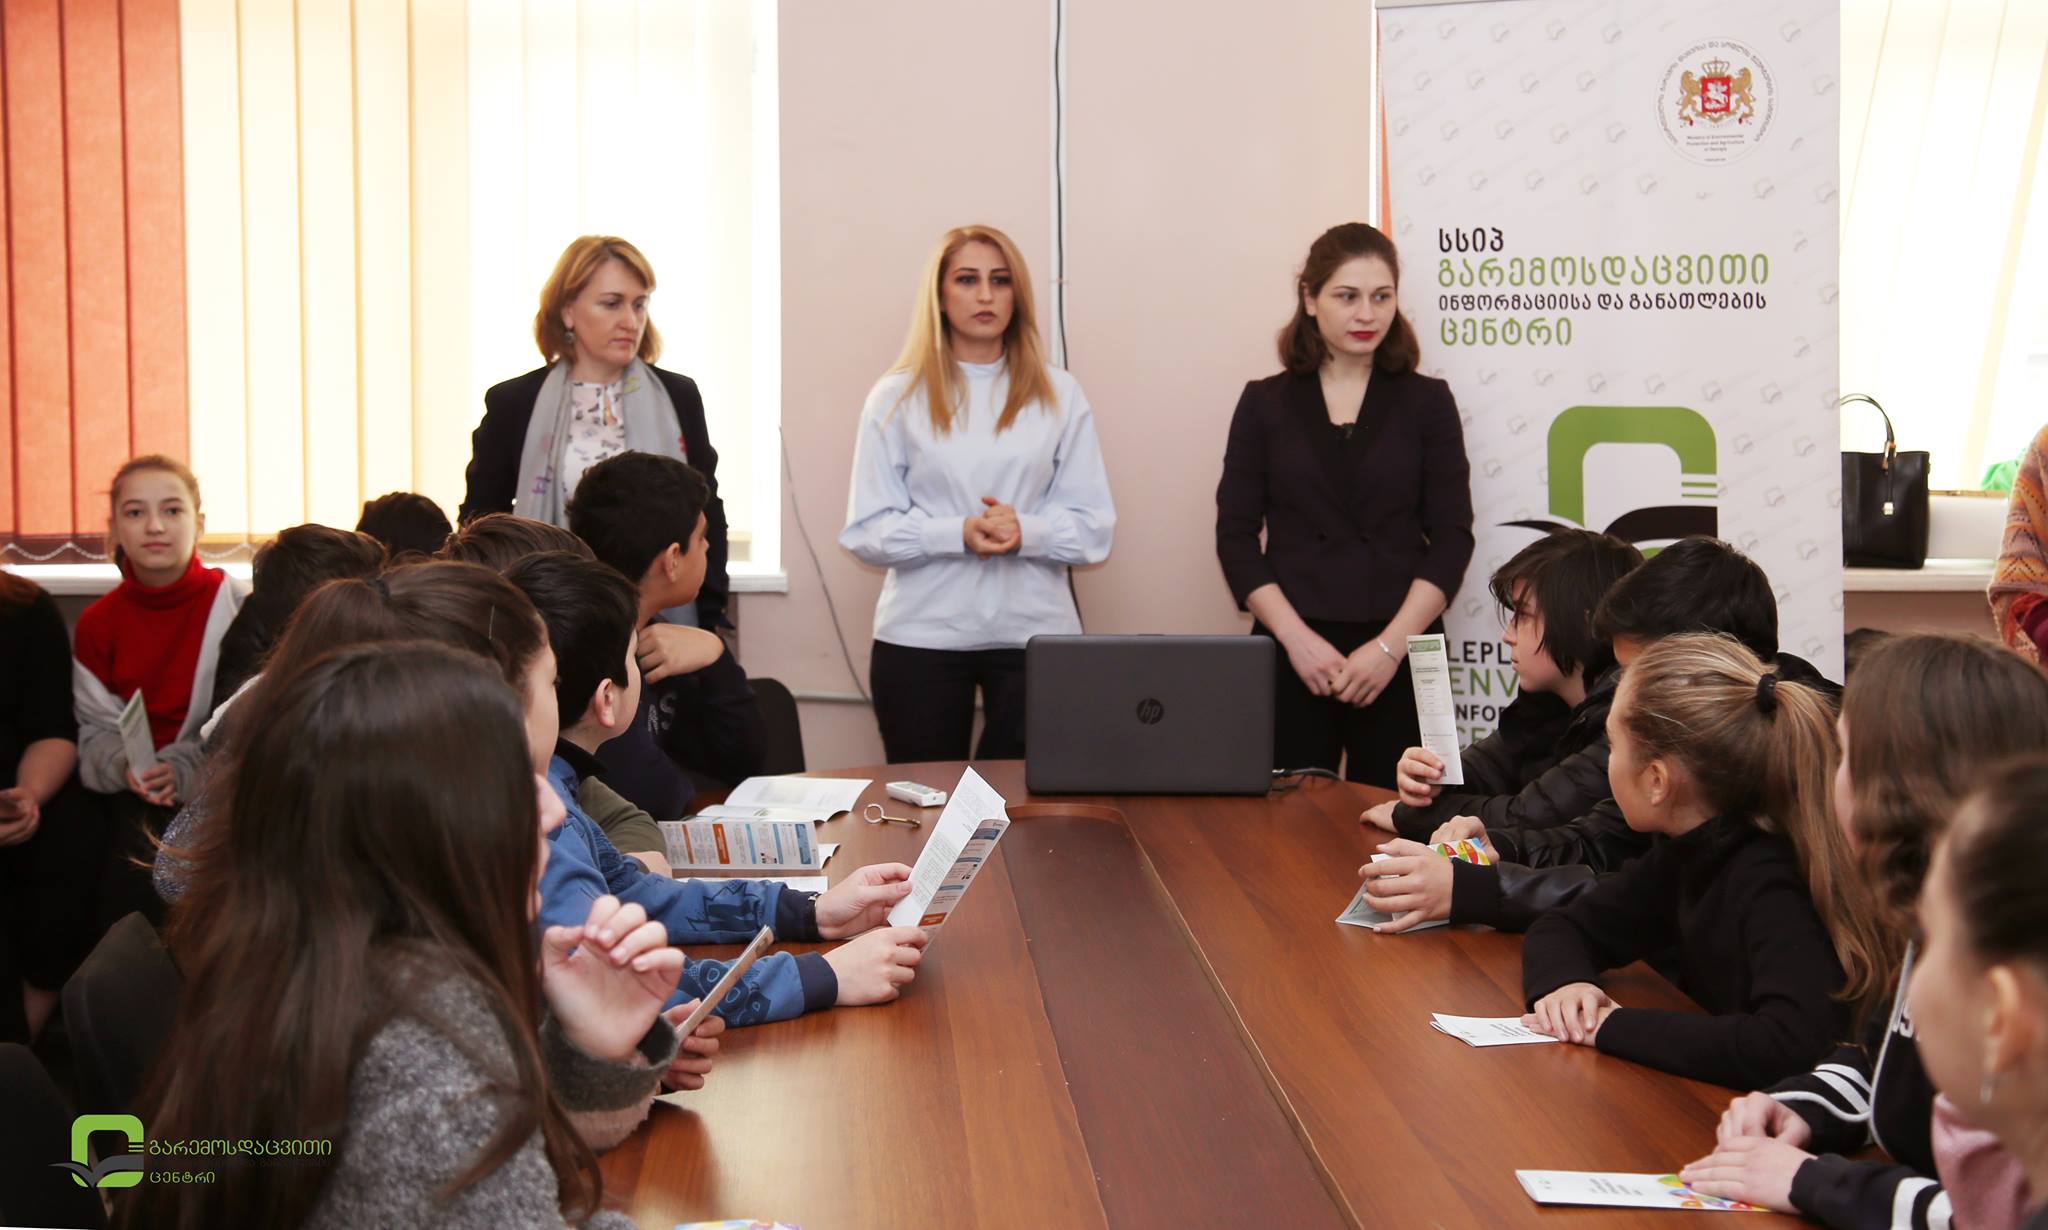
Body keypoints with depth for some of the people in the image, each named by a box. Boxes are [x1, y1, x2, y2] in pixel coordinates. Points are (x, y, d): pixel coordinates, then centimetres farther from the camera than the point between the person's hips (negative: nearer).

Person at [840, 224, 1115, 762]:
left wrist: (1027, 532, -15)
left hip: (1035, 632, 1)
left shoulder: (1059, 394, 6)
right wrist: (956, 534, -16)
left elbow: (1094, 526, 4)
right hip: (920, 636, -1)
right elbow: (866, 529, -1)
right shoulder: (897, 397, 3)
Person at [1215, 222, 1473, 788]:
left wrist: (1390, 645, -10)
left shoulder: (1427, 402, 7)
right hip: (1291, 656, 0)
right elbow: (1236, 535, 4)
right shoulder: (1265, 403, 7)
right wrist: (1297, 637, -9)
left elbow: (1452, 537, 2)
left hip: (1400, 655, 0)